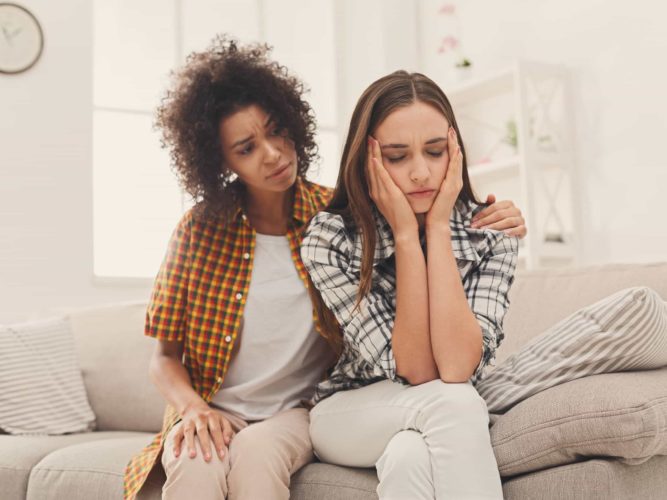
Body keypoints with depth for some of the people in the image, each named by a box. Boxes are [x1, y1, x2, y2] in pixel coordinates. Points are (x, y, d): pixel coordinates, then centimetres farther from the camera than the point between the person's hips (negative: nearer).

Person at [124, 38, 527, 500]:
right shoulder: (202, 229, -4)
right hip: (214, 413, 0)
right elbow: (165, 357, 3)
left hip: (298, 410, 0)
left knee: (256, 452, -33)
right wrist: (193, 407, -18)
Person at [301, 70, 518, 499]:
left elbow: (457, 367, -28)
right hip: (350, 416, 0)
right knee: (451, 402, -32)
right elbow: (414, 371, -23)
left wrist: (437, 227, -28)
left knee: (409, 456, -35)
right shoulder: (329, 239, -18)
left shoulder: (491, 234, -14)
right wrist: (405, 235, -29)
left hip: (445, 422, 1)